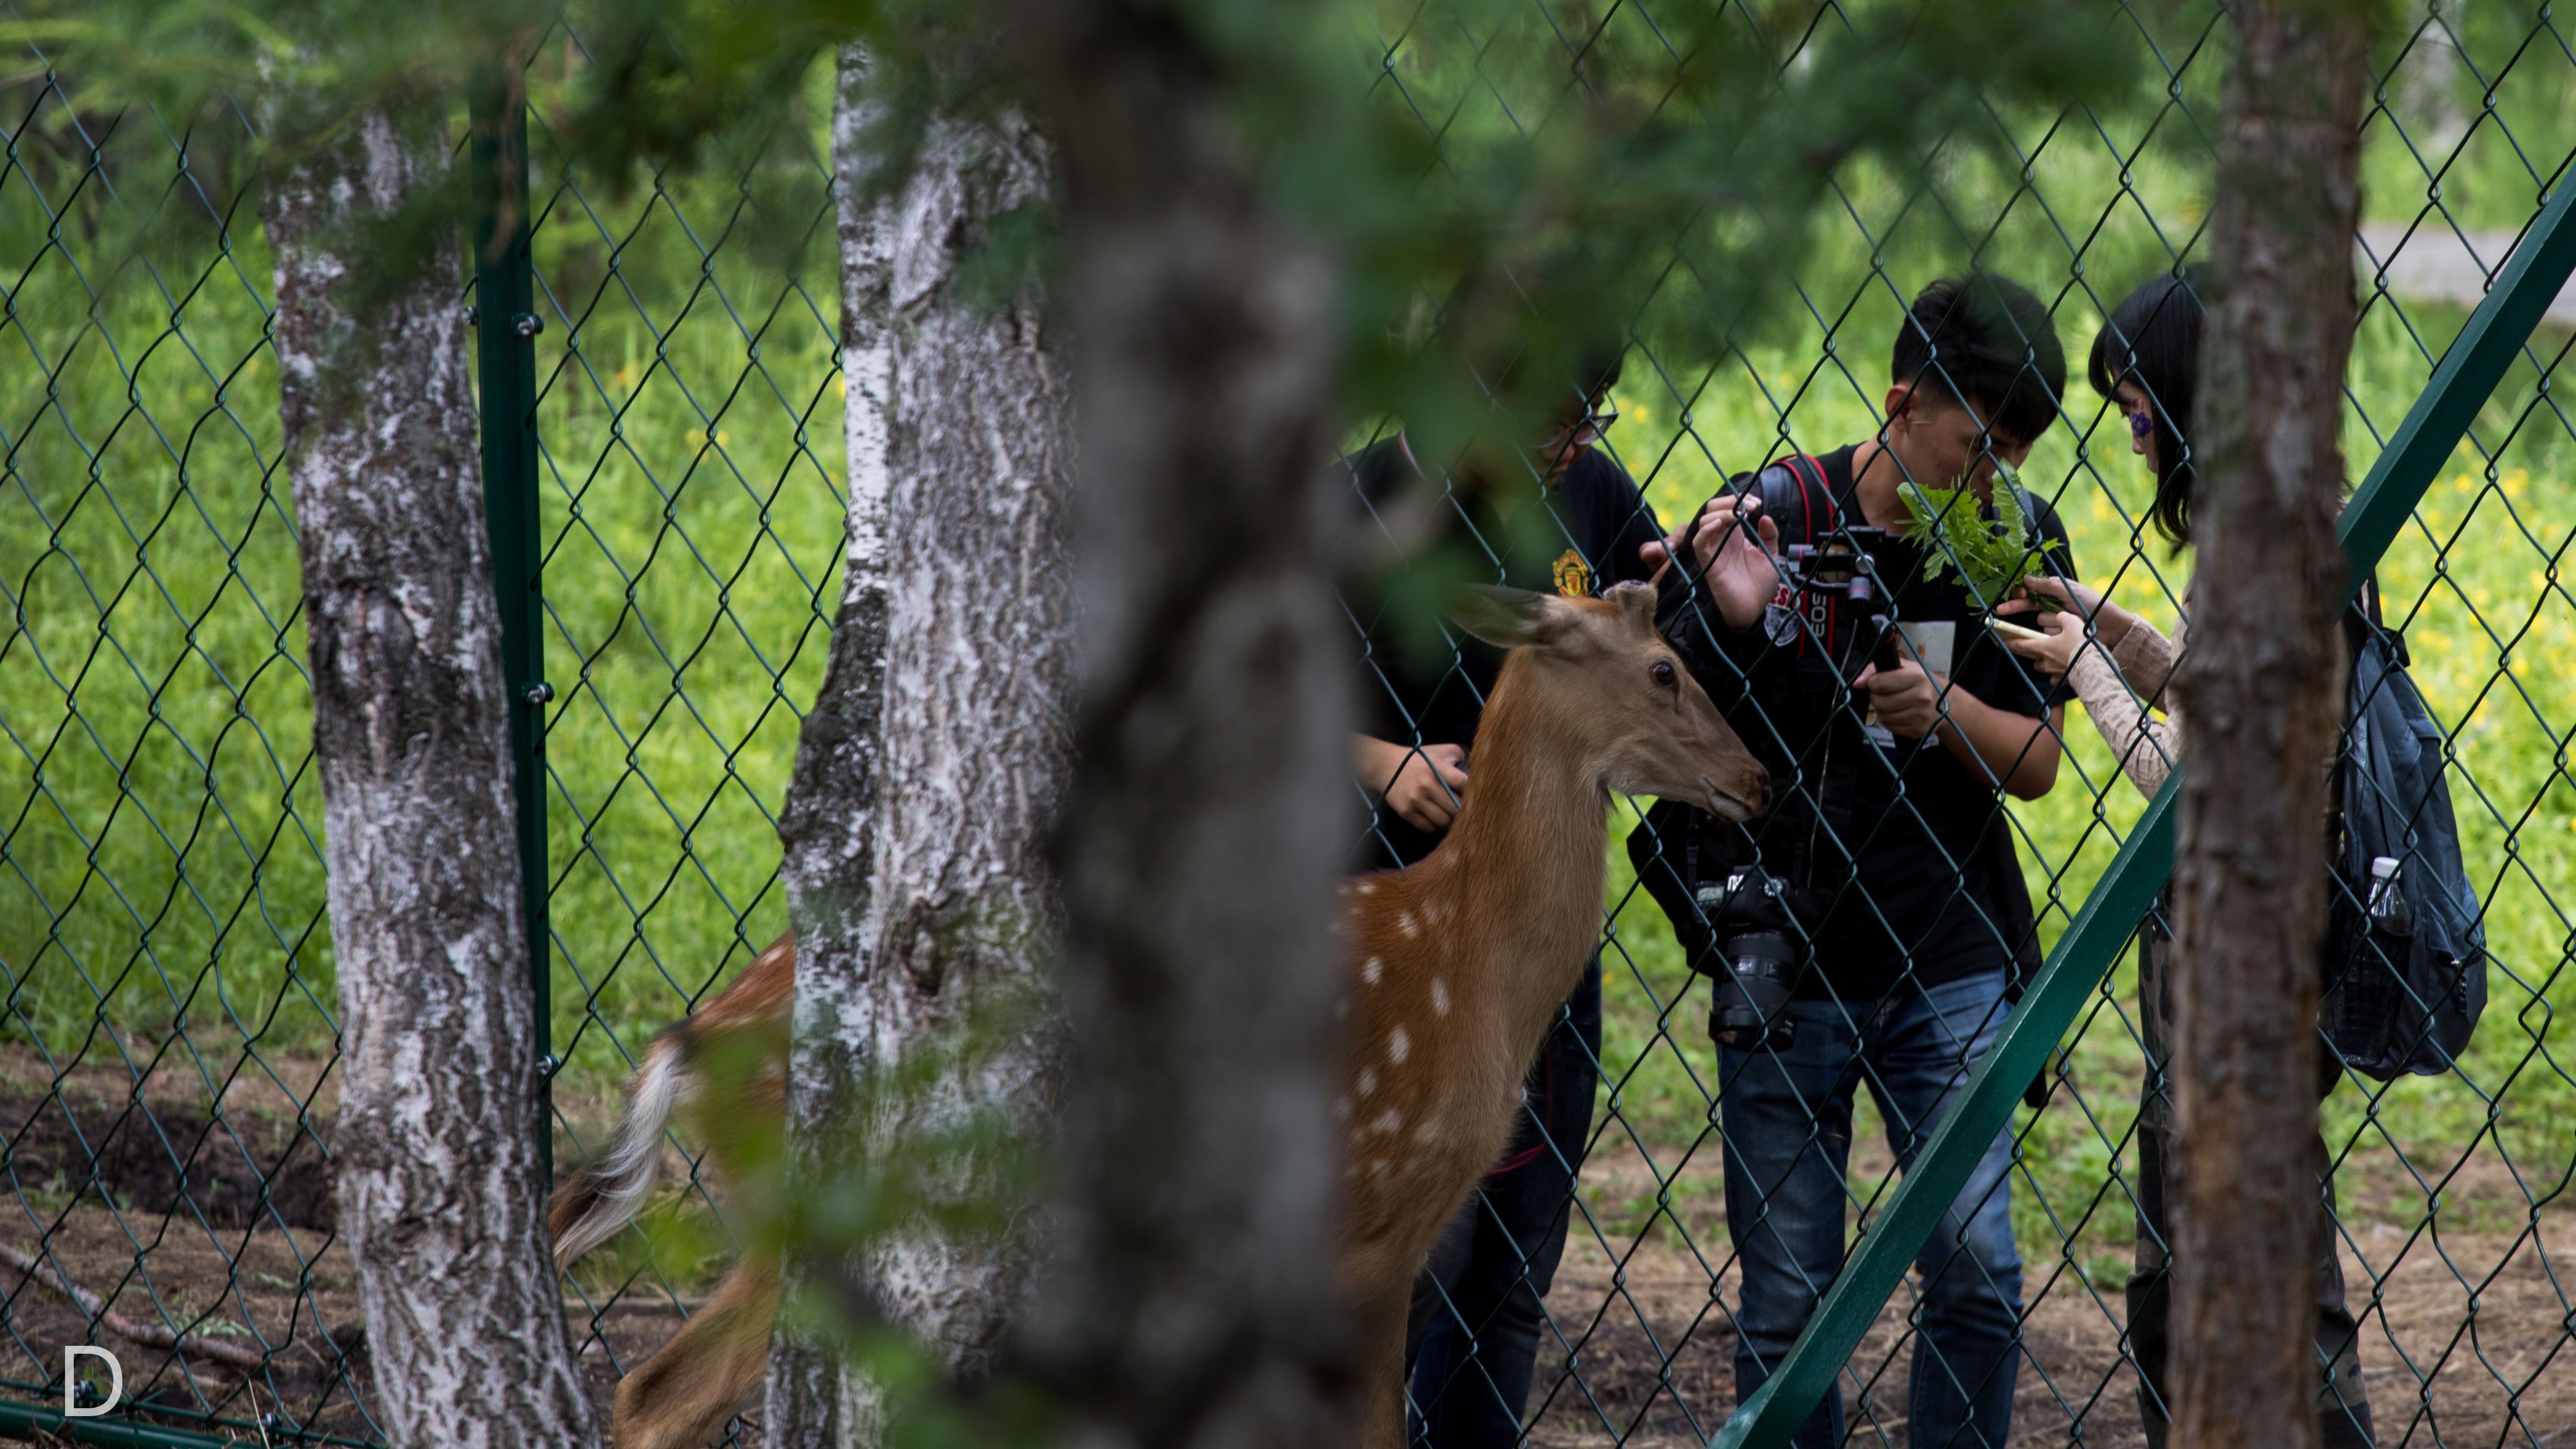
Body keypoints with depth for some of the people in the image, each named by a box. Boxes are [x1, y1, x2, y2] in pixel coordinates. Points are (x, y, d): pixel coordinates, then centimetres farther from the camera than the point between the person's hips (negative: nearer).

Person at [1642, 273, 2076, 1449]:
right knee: (1788, 1299, 2)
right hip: (1784, 958, -2)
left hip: (1949, 964, 2)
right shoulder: (1773, 512, -7)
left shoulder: (2020, 537, 1)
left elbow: (2035, 765, 2)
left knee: (1976, 1267, -8)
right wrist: (1734, 611, -23)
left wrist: (1944, 709, -18)